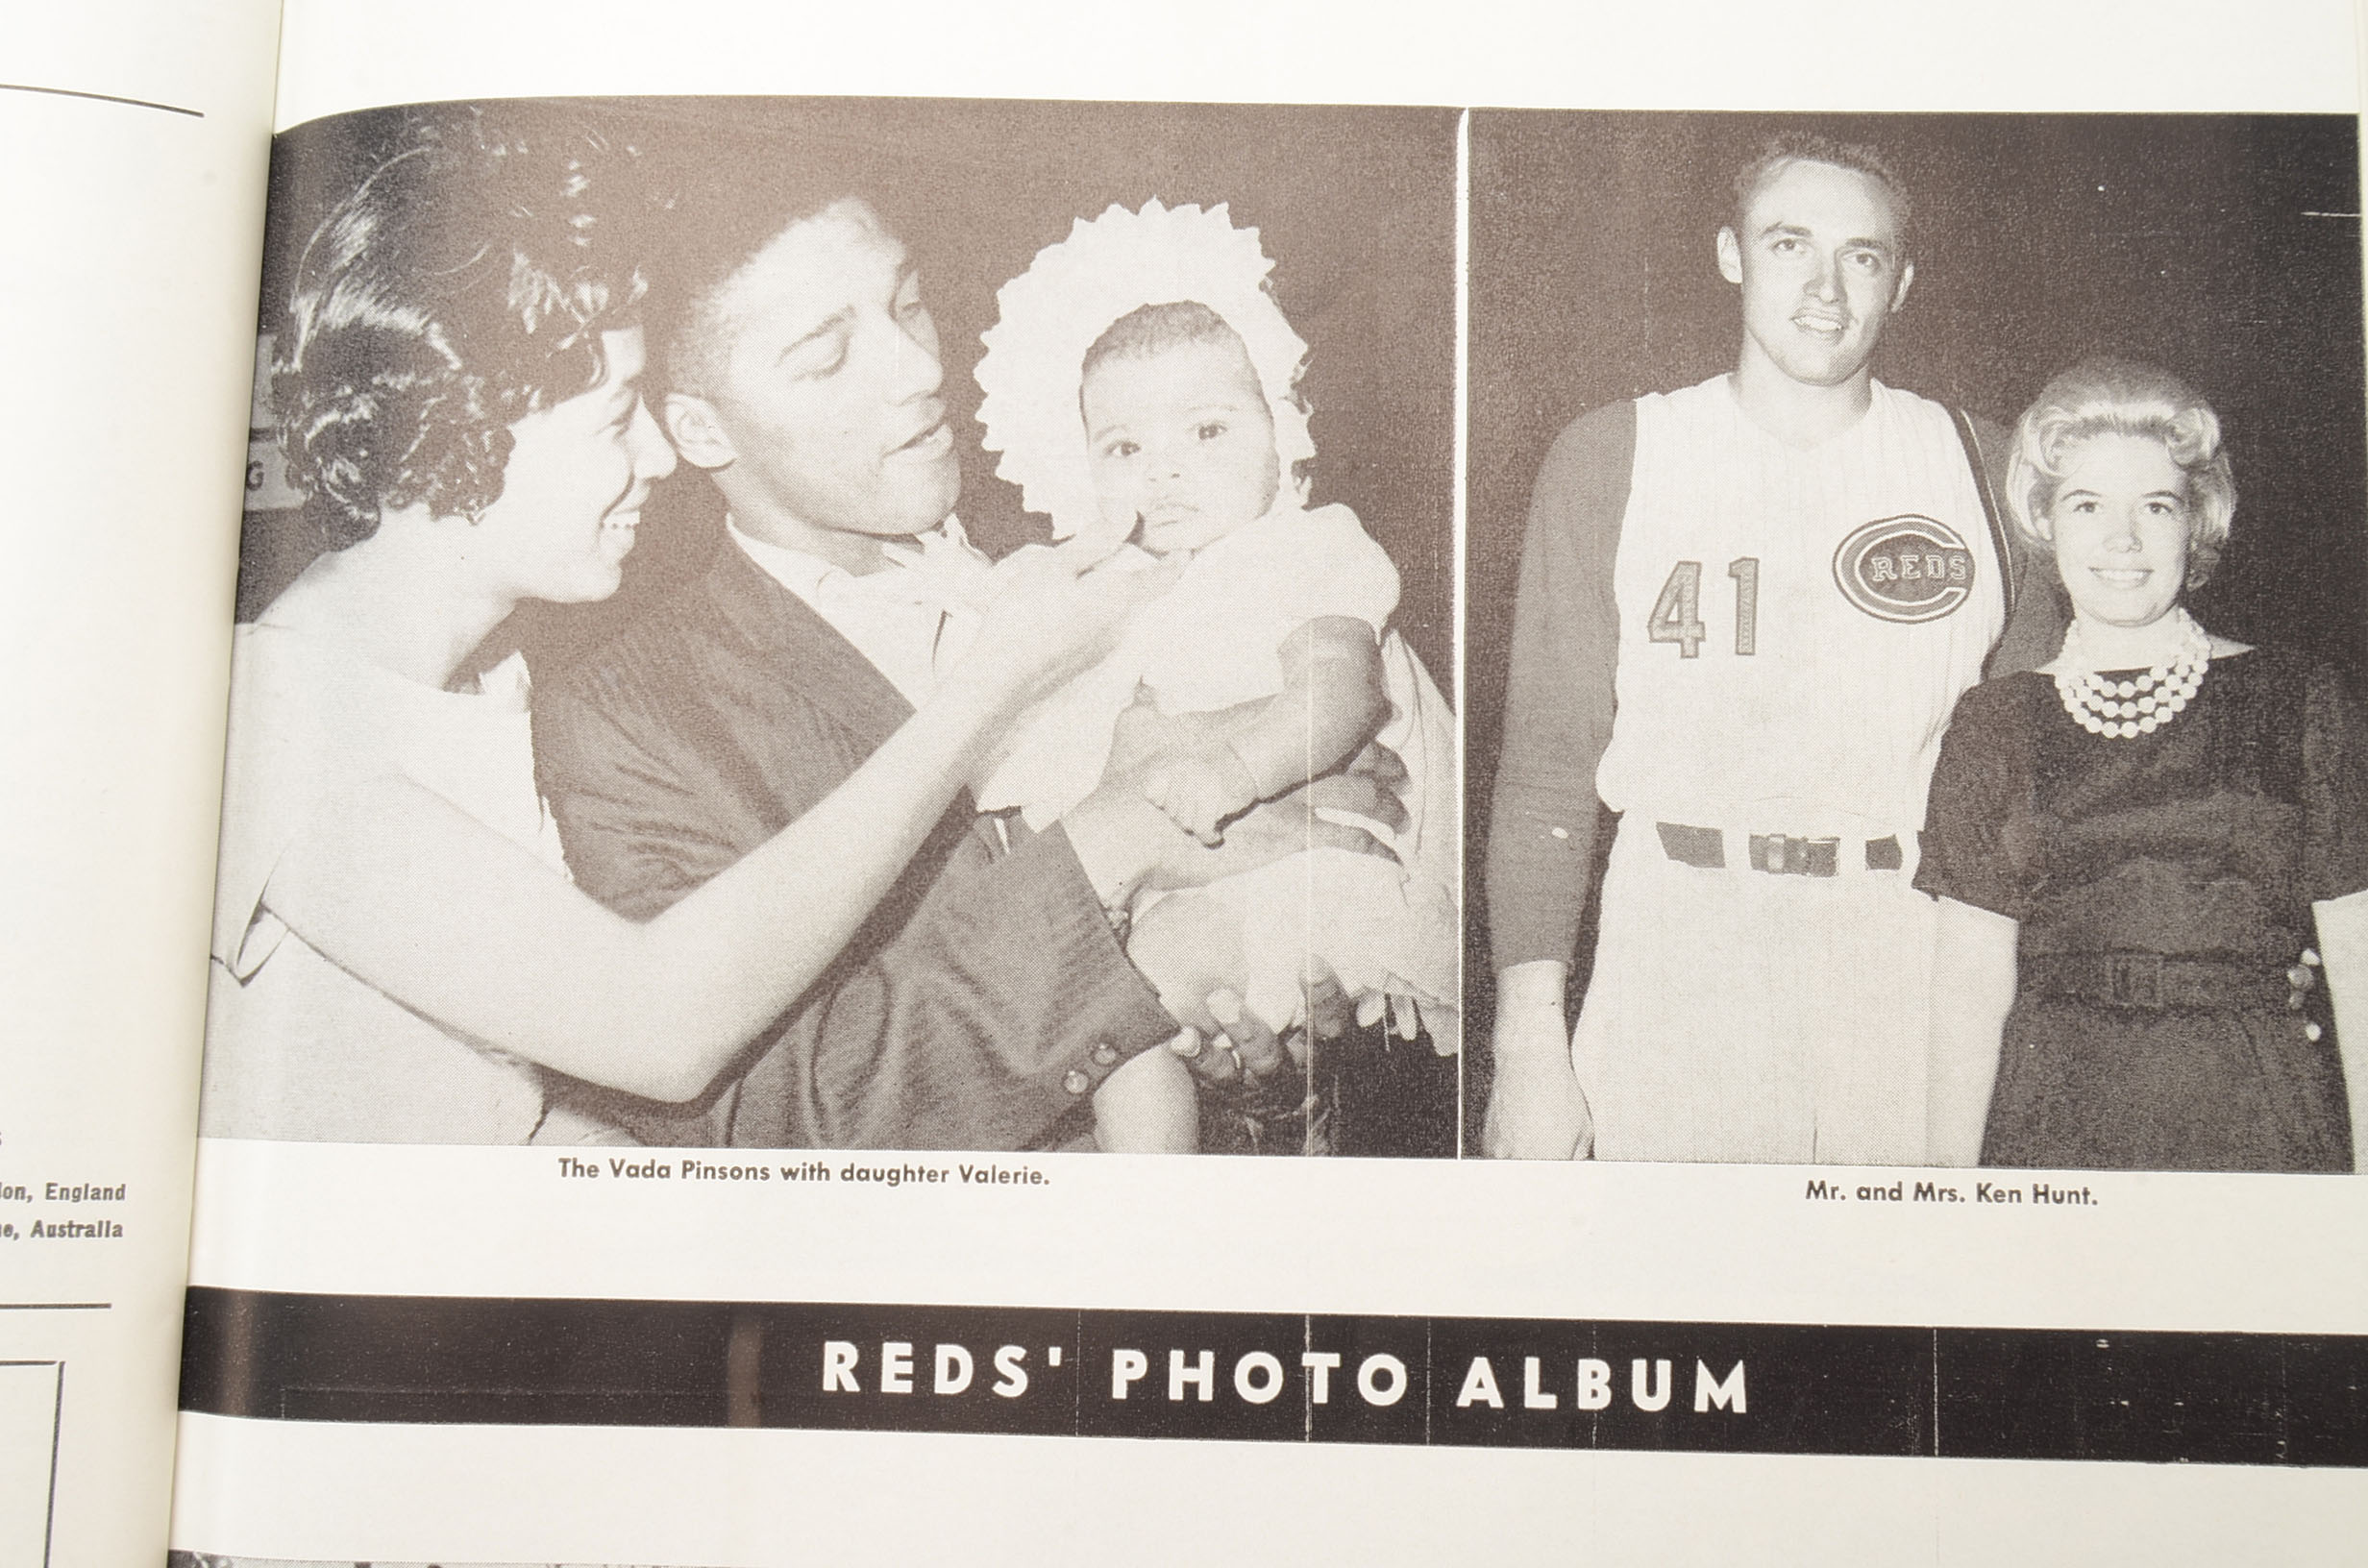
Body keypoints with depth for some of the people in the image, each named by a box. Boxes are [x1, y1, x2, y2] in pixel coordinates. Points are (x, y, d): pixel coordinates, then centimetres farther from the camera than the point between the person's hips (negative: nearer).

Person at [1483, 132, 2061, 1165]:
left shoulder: (1977, 469, 7)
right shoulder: (1609, 460, 3)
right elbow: (1545, 763, 1)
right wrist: (1527, 1041, -6)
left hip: (1921, 961, 1)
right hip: (1674, 947, -1)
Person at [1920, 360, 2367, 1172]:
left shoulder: (2300, 703, 2)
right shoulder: (1994, 724, 5)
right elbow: (1972, 970, 2)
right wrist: (1949, 1174, -4)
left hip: (2259, 1116, 0)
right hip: (2053, 1118, 1)